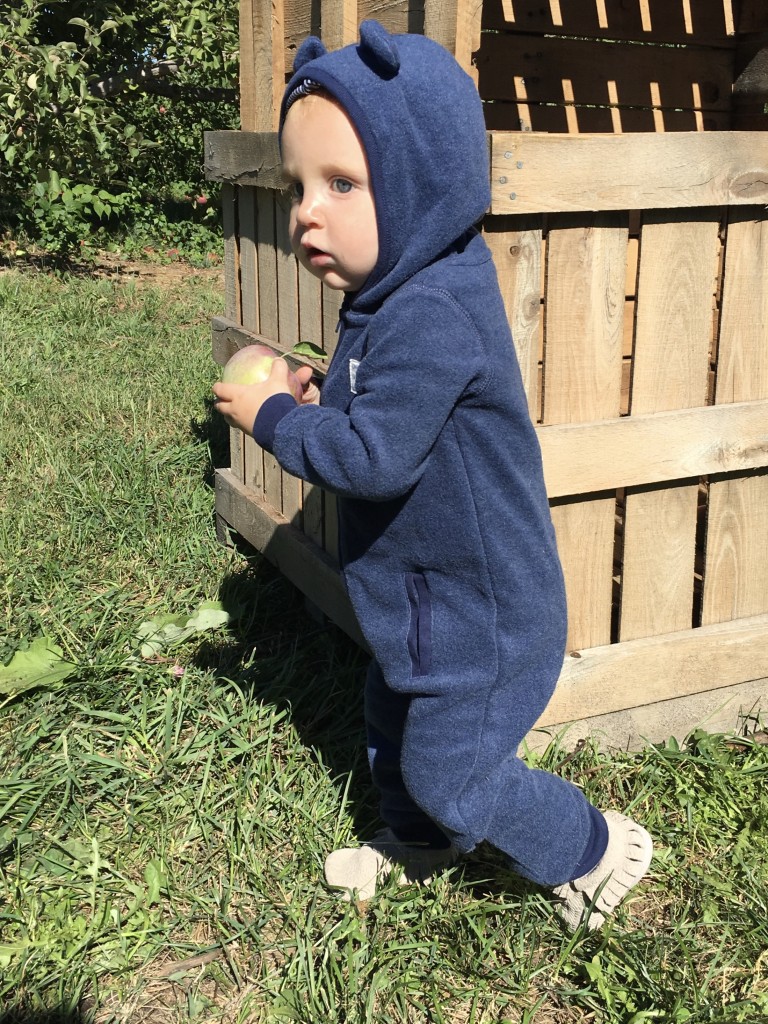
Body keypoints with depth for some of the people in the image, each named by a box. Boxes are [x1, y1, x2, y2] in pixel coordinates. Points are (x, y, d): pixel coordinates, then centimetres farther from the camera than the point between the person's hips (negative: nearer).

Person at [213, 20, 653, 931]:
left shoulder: (431, 319, -30)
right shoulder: (392, 303, 2)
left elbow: (374, 456, -32)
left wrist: (273, 417, -19)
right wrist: (301, 406, 1)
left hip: (477, 609, -10)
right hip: (425, 593, 10)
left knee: (449, 765, 3)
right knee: (393, 719, 26)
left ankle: (597, 852, 25)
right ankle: (418, 839, 52)